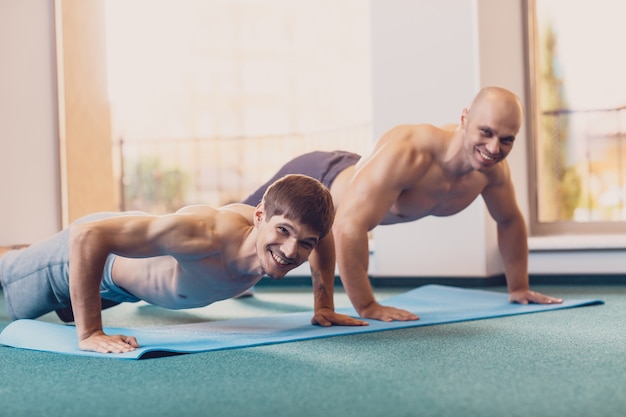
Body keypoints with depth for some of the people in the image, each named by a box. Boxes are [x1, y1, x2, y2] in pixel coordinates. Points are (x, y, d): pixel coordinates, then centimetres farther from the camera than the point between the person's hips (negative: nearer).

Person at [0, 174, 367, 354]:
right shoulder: (206, 234, -52)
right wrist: (89, 334, -51)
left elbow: (320, 234, -4)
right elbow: (87, 235, -53)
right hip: (87, 250, -6)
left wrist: (324, 306, -7)